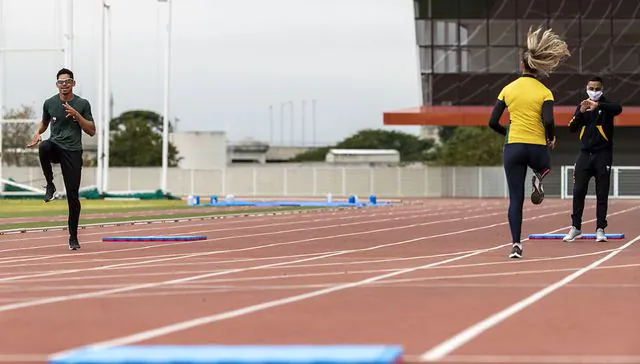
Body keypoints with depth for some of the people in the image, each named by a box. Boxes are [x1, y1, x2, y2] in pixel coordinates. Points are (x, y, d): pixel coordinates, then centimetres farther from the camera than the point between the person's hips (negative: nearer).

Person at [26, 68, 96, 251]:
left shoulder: (82, 104, 1)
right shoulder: (49, 103, 5)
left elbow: (92, 131, -1)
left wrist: (76, 115, -14)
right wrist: (38, 134, 2)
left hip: (73, 151, -1)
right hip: (55, 146, 1)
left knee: (73, 196, -3)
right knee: (44, 146, -39)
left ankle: (73, 237, 10)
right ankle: (50, 185, -18)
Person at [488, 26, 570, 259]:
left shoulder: (508, 89, 3)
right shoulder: (544, 92, -4)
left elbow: (493, 122, 1)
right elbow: (548, 121, -17)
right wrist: (552, 138, 3)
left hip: (513, 147, 1)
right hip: (537, 148, -1)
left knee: (516, 199, 3)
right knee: (544, 167, 37)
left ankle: (516, 245, -8)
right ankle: (538, 179, 1)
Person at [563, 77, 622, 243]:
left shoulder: (607, 104, -2)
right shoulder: (581, 106, 10)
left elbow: (618, 109, -27)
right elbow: (572, 128, 0)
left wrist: (598, 106, -41)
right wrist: (580, 112, -18)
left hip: (603, 154, -3)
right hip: (585, 154, 3)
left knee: (602, 194, -1)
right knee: (578, 192, 0)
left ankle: (600, 229, 4)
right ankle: (576, 227, 9)